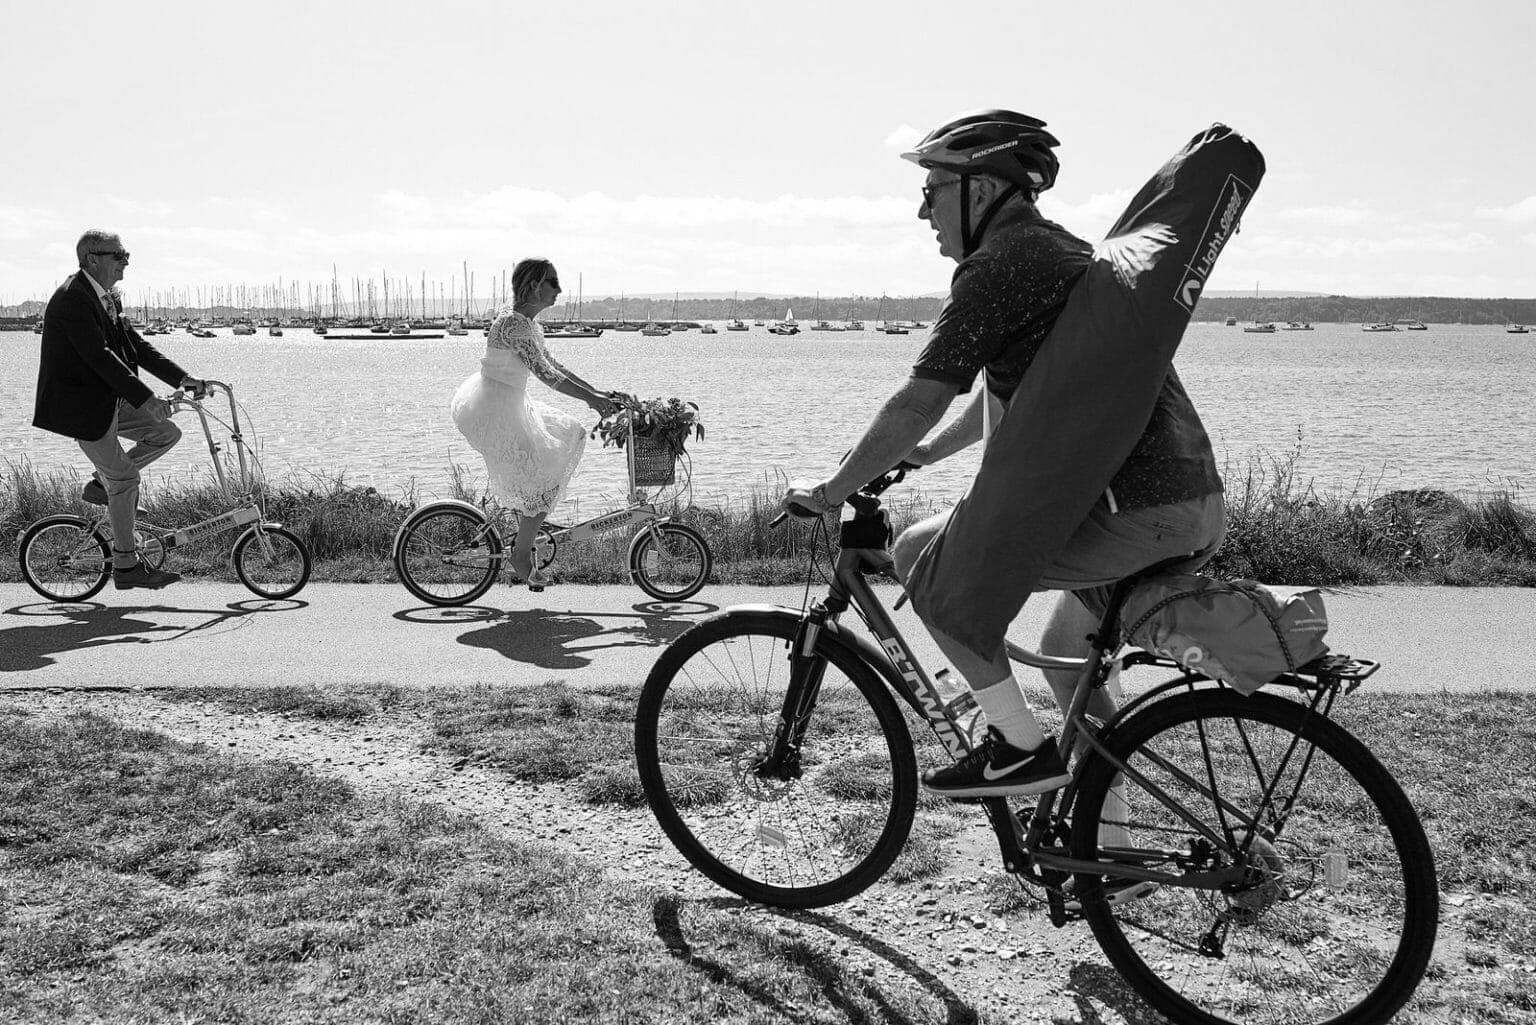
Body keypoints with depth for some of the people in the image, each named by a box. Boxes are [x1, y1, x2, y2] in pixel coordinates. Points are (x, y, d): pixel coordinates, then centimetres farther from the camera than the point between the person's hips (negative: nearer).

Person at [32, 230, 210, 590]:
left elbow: (136, 344, 9)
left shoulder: (107, 298, 10)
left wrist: (182, 378, -3)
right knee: (123, 479, -7)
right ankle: (126, 567, 2)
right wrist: (145, 399, -32)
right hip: (80, 405, -9)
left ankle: (100, 485, 15)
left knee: (166, 433, 2)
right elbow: (100, 356, -28)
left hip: (109, 399, 9)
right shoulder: (72, 298, -20)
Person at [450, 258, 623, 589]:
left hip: (507, 405, 10)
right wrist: (591, 399, -23)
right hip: (494, 411, -10)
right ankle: (522, 555, 10)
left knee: (571, 434, 17)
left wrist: (595, 392, 10)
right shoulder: (513, 323, -21)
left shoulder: (527, 320, 10)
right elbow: (544, 372, -25)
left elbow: (550, 363, 15)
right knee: (543, 480, -4)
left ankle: (526, 515, 20)